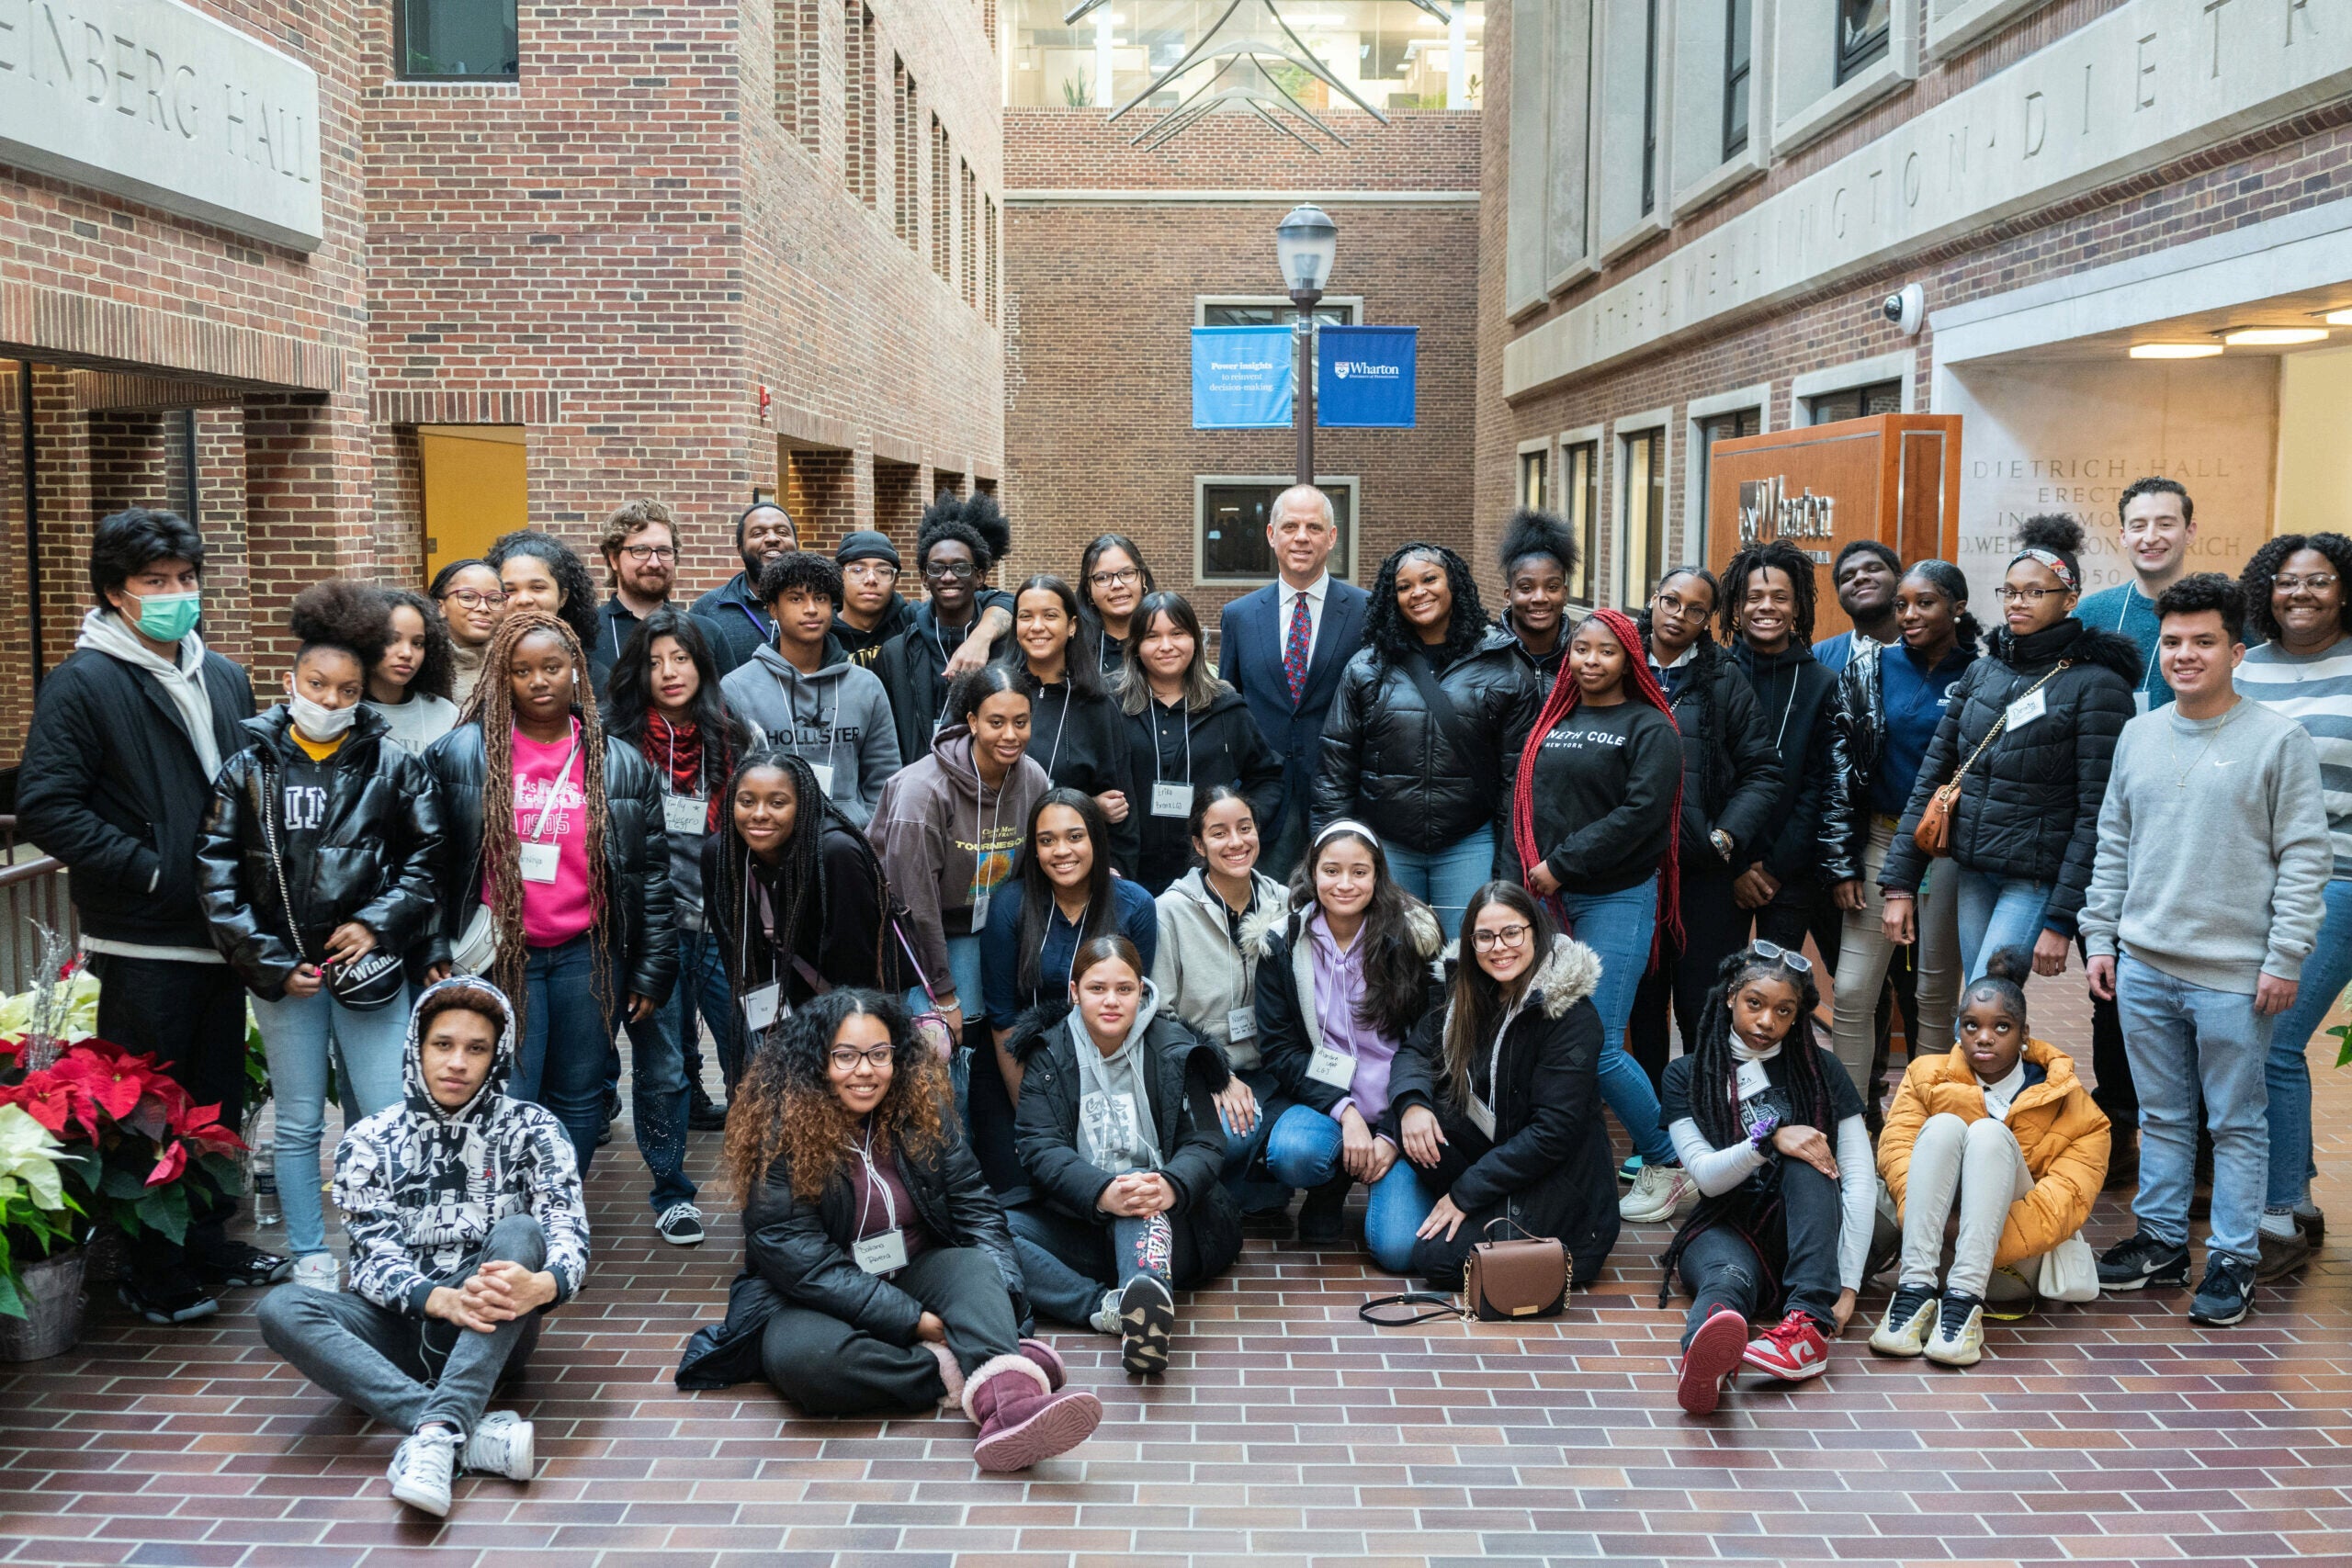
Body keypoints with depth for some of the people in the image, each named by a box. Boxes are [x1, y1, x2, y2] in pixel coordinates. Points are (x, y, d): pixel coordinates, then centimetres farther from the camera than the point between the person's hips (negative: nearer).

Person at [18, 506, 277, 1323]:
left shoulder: (225, 679, 13)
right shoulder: (83, 682, -9)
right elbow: (46, 807, -15)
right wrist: (150, 872, -17)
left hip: (222, 933, 7)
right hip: (144, 943, -6)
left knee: (219, 1102, 16)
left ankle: (209, 1245, 31)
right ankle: (156, 1275, 15)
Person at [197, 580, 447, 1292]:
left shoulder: (393, 764, -2)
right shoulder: (250, 766, 0)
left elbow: (428, 854, 1)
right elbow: (218, 869, 0)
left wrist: (378, 923, -9)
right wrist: (266, 961, -5)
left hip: (370, 966, -1)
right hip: (284, 970, 1)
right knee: (298, 1124, 11)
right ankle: (310, 1260, 23)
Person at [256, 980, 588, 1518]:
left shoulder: (530, 1130, 0)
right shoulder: (368, 1142, 3)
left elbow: (569, 1236, -11)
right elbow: (374, 1257, -7)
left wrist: (540, 1286, -37)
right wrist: (441, 1300, -30)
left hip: (493, 1332, -1)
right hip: (403, 1325, 2)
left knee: (520, 1230, -29)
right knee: (280, 1308, -26)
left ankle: (435, 1433, -44)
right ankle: (476, 1434, -41)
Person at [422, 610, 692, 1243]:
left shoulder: (621, 764, 4)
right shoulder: (460, 755, 0)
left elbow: (651, 873, 5)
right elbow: (431, 859, 3)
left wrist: (652, 970, 2)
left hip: (587, 952, 2)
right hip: (499, 951, -2)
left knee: (580, 1097, 9)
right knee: (508, 1100, -1)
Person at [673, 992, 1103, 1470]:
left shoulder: (922, 1114, 0)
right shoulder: (781, 1138, -14)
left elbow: (976, 1209, 0)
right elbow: (800, 1262, -19)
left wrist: (998, 1300, -19)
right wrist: (917, 1321, -24)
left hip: (913, 1277, 4)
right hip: (811, 1300, -3)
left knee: (975, 1265, -28)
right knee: (801, 1355, -37)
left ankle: (1006, 1402, -55)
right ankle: (955, 1373, -27)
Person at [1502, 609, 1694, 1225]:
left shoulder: (1649, 728, -2)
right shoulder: (1552, 723, 16)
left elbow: (1641, 812, -14)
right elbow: (1522, 807, 16)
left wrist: (1562, 865, -13)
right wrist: (1519, 886, 5)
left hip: (1616, 901, -5)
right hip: (1545, 903, 6)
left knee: (1597, 1046, -10)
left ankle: (1670, 1166, 7)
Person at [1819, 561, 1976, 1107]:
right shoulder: (1869, 668, 3)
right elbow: (1839, 767, 3)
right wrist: (1841, 862, -1)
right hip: (1880, 841, 2)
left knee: (1936, 995, 6)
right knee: (1852, 992, -1)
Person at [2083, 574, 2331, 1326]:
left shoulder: (2279, 739, -5)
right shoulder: (2139, 735, 10)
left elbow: (2306, 859, -7)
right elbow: (2113, 846, 16)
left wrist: (2284, 960, -11)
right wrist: (2100, 937, 11)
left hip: (2233, 974, -5)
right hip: (2143, 966, 5)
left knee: (2238, 1123, 4)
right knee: (2162, 1116, 14)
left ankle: (2235, 1258, 14)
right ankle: (2162, 1240, 25)